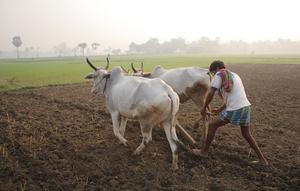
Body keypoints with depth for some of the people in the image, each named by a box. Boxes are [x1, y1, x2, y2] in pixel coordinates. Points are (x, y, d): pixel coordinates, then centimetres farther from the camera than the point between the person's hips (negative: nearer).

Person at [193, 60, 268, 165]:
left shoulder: (219, 75, 0)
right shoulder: (234, 75, 25)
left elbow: (211, 94, -10)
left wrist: (204, 107, 4)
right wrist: (219, 110, 27)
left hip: (234, 110, -7)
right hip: (246, 107, 8)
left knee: (212, 125, 10)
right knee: (247, 134, 23)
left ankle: (204, 151, 18)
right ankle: (262, 159, 27)